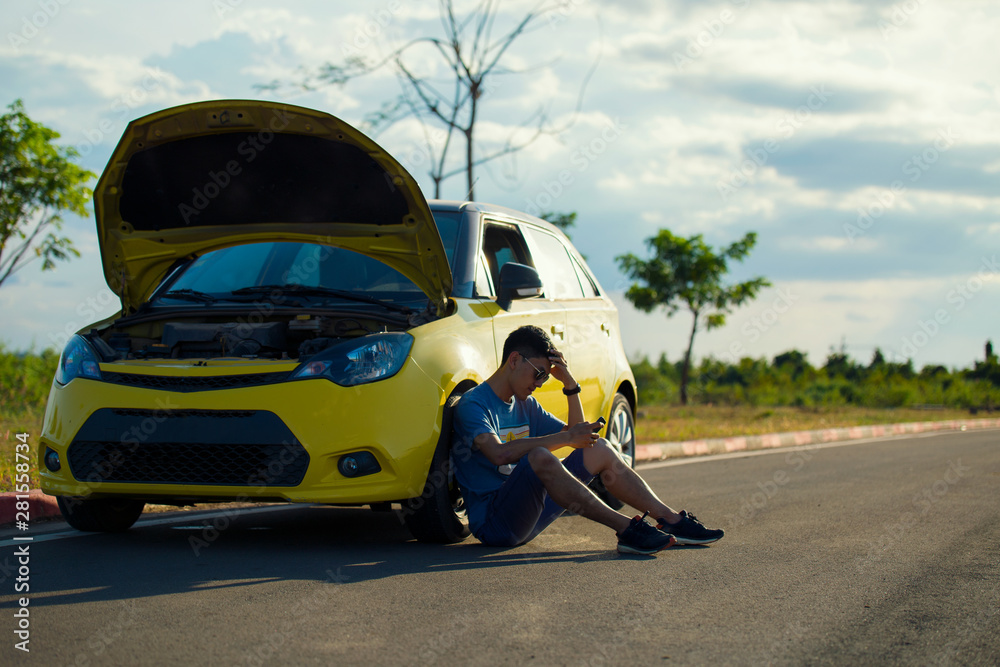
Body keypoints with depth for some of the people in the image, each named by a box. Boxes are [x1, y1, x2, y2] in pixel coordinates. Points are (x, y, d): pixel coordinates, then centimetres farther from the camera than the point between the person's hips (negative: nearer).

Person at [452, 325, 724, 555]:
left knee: (599, 450, 2)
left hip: (527, 515, 9)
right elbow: (500, 453, -30)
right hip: (491, 520, -9)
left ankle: (672, 521, -4)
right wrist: (566, 437, -27)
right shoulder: (473, 405, -11)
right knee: (539, 457, -36)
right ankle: (626, 529, -36)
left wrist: (570, 385, 6)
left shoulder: (526, 405, 16)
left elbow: (578, 437, 19)